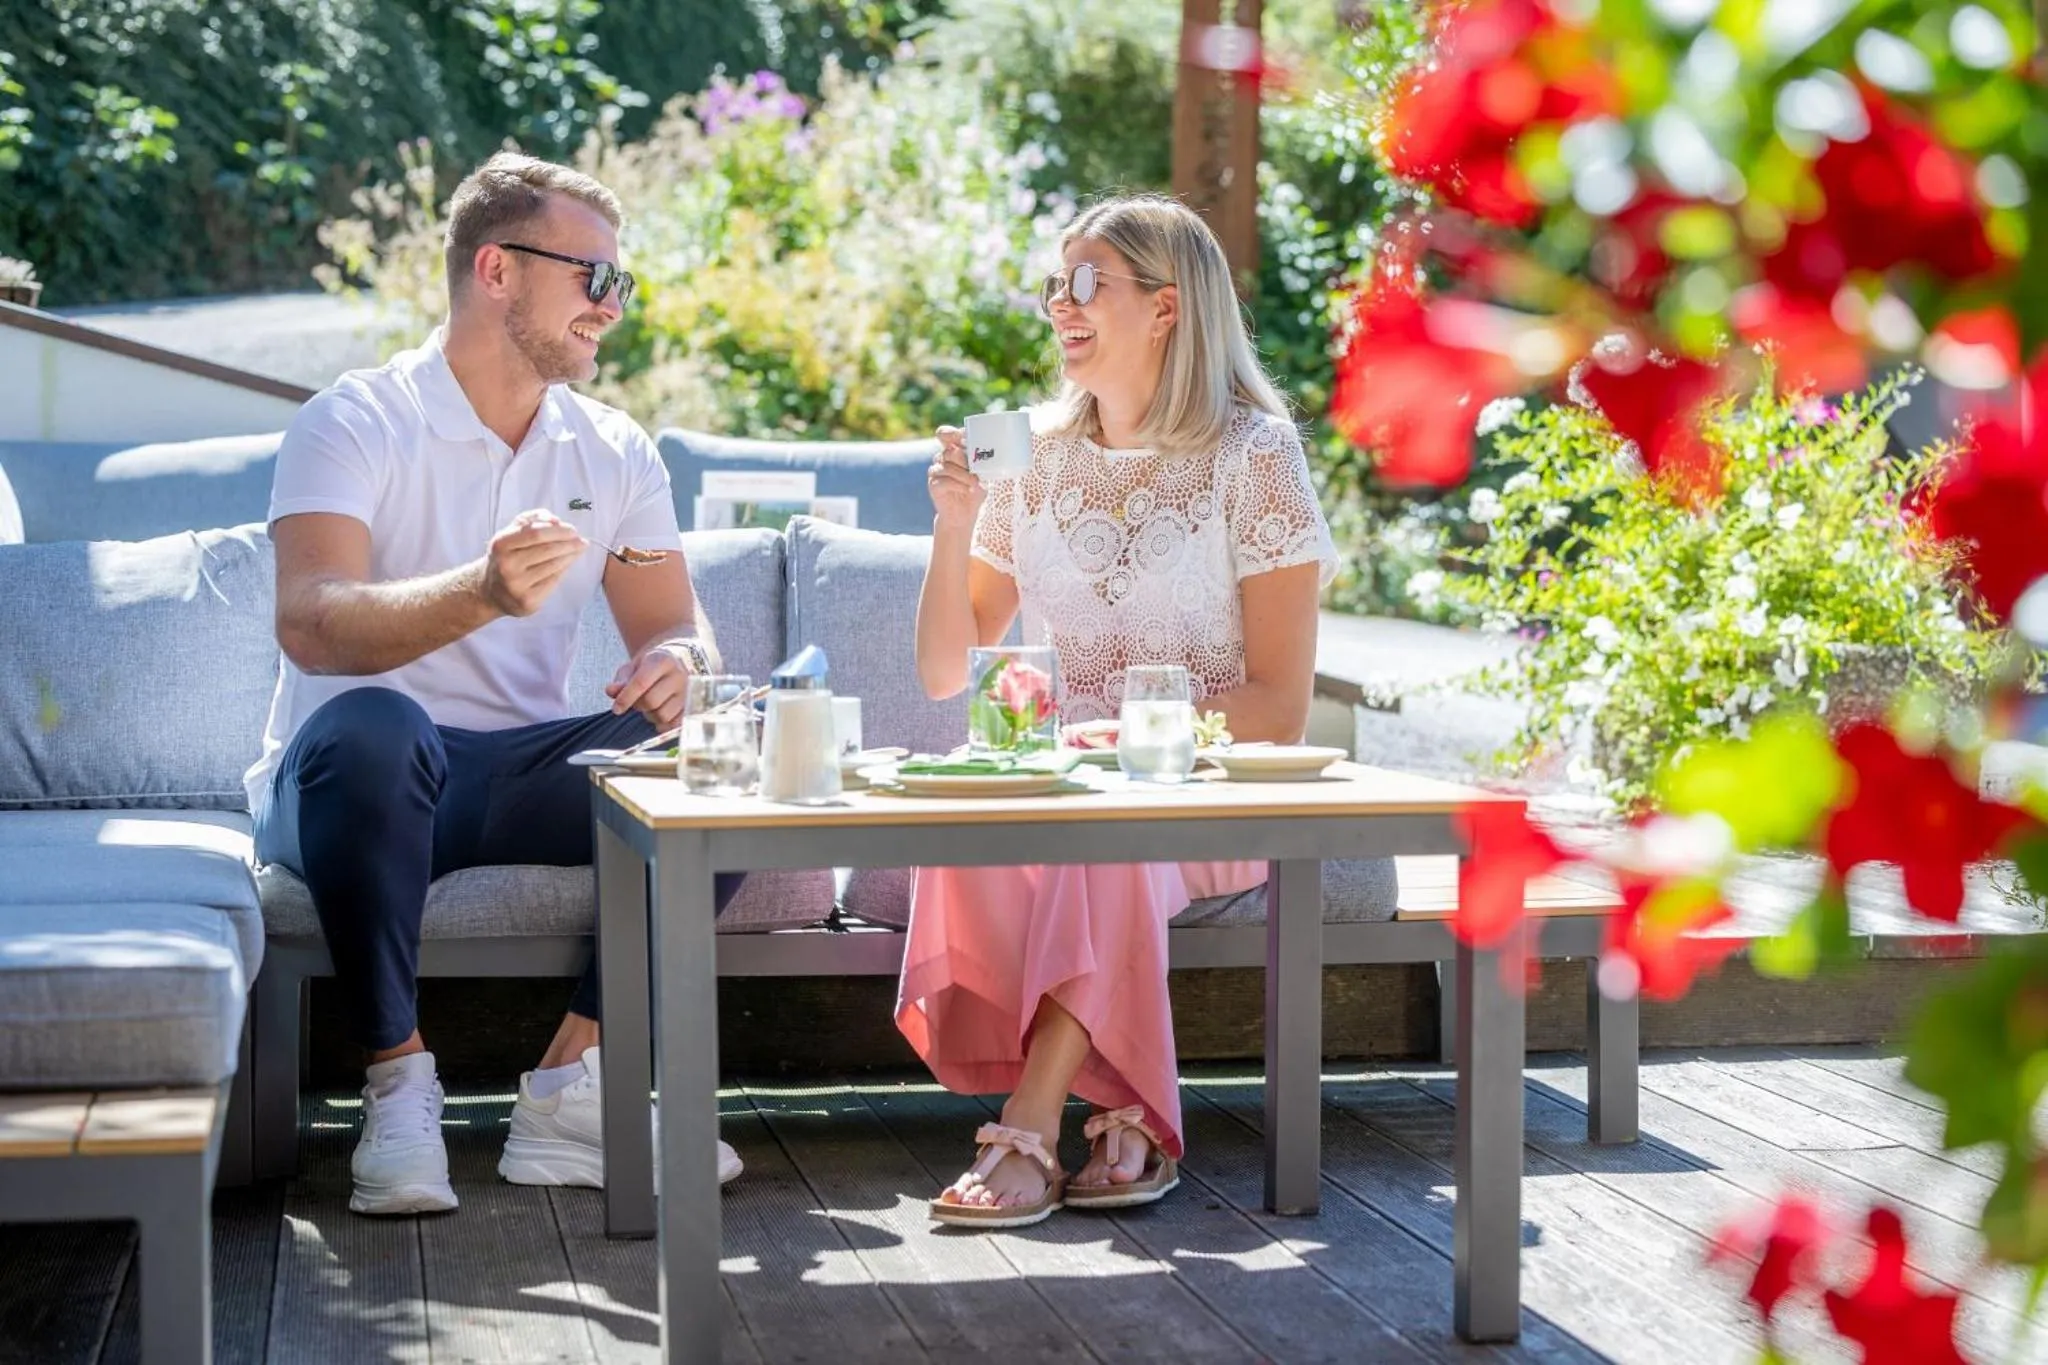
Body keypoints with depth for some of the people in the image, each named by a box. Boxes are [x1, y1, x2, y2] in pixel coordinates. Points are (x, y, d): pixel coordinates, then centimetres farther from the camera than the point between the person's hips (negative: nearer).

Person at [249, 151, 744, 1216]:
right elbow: (311, 626, -24)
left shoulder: (614, 453, 10)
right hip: (365, 773, -5)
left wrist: (679, 666, -19)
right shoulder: (355, 425, -8)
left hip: (520, 774, 5)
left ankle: (571, 1090, -15)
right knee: (369, 726, -39)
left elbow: (674, 629, 8)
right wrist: (481, 594, -43)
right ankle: (398, 1085, -23)